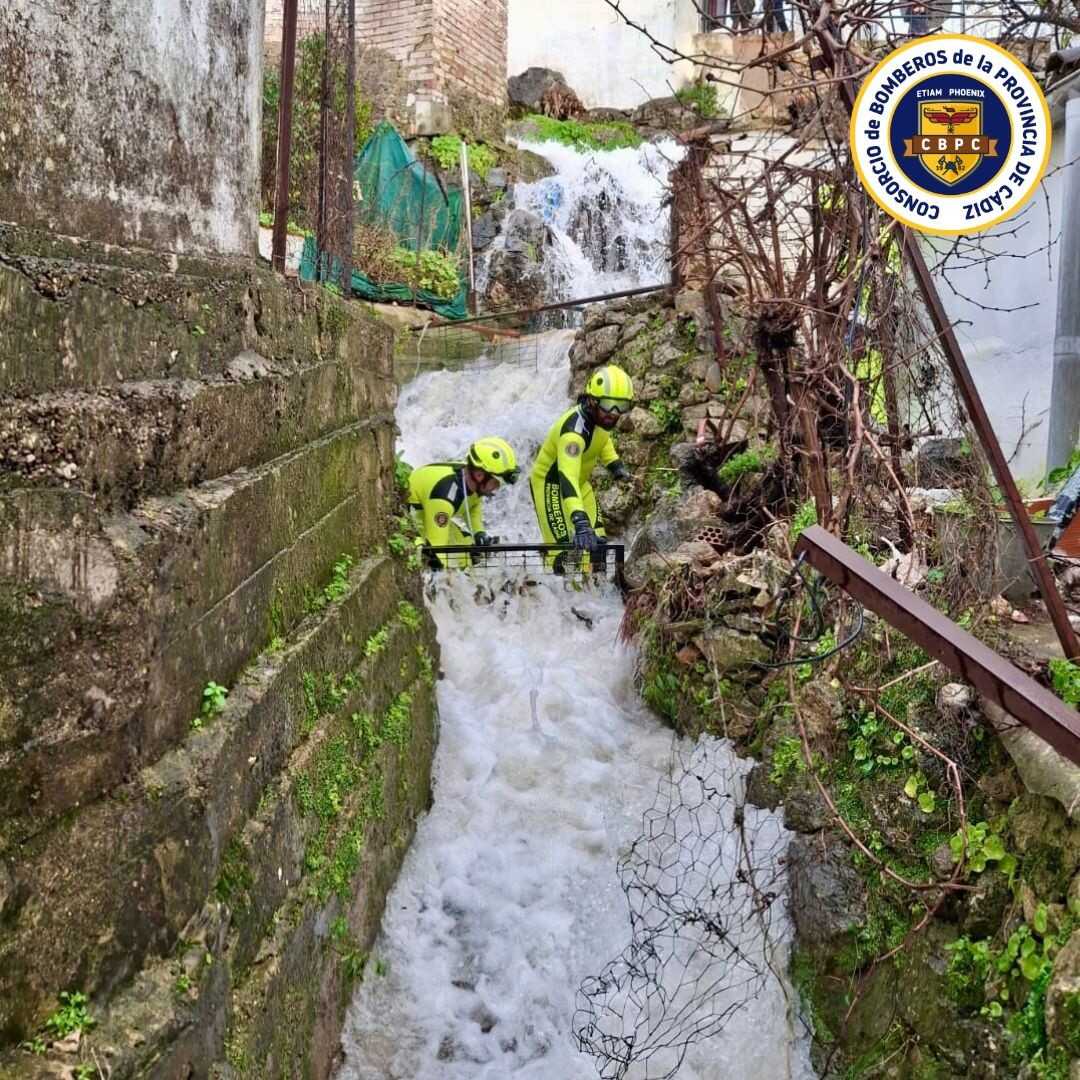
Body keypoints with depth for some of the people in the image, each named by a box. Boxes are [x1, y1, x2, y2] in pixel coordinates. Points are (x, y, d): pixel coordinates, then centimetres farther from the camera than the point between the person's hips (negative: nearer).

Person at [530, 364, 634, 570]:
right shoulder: (574, 429, -37)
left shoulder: (600, 415, -12)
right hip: (550, 484, -8)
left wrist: (614, 464, 2)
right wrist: (581, 522, -59)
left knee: (597, 543, 4)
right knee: (563, 551, -15)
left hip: (580, 483, 8)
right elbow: (567, 478, -49)